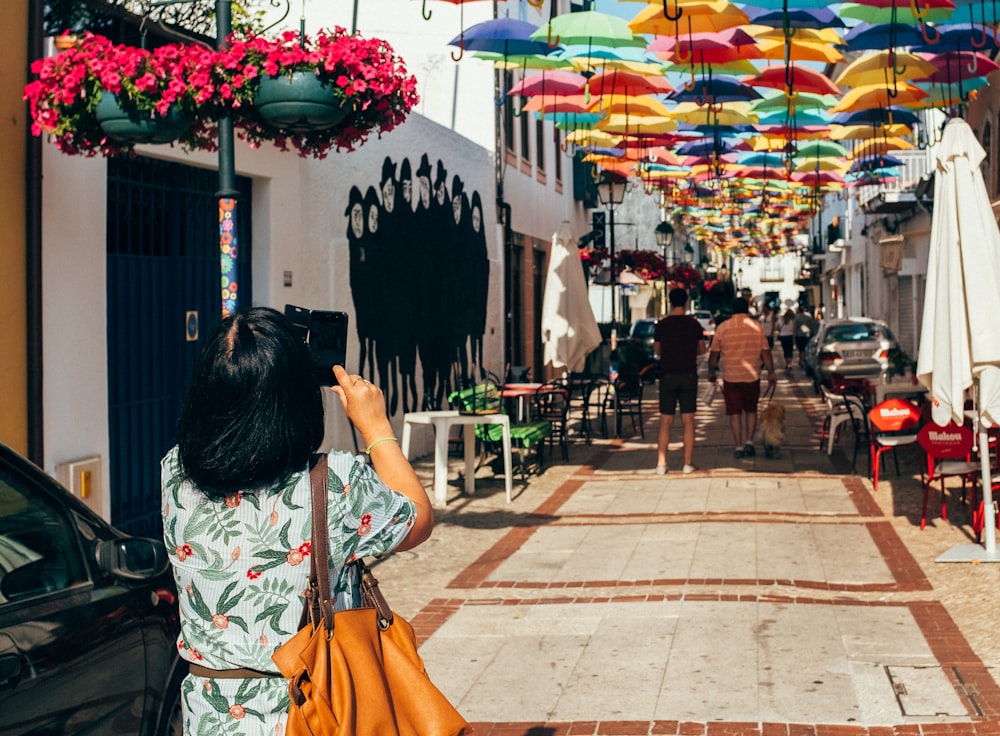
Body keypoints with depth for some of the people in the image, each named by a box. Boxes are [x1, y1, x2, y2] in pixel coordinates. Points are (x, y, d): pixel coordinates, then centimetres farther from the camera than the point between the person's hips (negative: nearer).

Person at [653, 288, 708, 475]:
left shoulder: (662, 325, -4)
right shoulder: (694, 324, -1)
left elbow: (657, 351, 6)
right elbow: (702, 350, 6)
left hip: (668, 376, 0)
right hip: (689, 375, 0)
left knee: (665, 422, 5)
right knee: (688, 421, 4)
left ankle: (661, 463, 3)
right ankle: (688, 463, 5)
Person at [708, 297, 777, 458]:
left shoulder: (722, 327, -1)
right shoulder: (756, 327, 0)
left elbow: (714, 354, 2)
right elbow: (765, 353, 0)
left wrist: (711, 372, 15)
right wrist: (771, 373, 7)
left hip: (730, 377, -1)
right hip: (752, 376, 1)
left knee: (735, 413, 5)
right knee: (751, 410, 16)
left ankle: (739, 447, 4)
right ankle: (749, 442, 5)